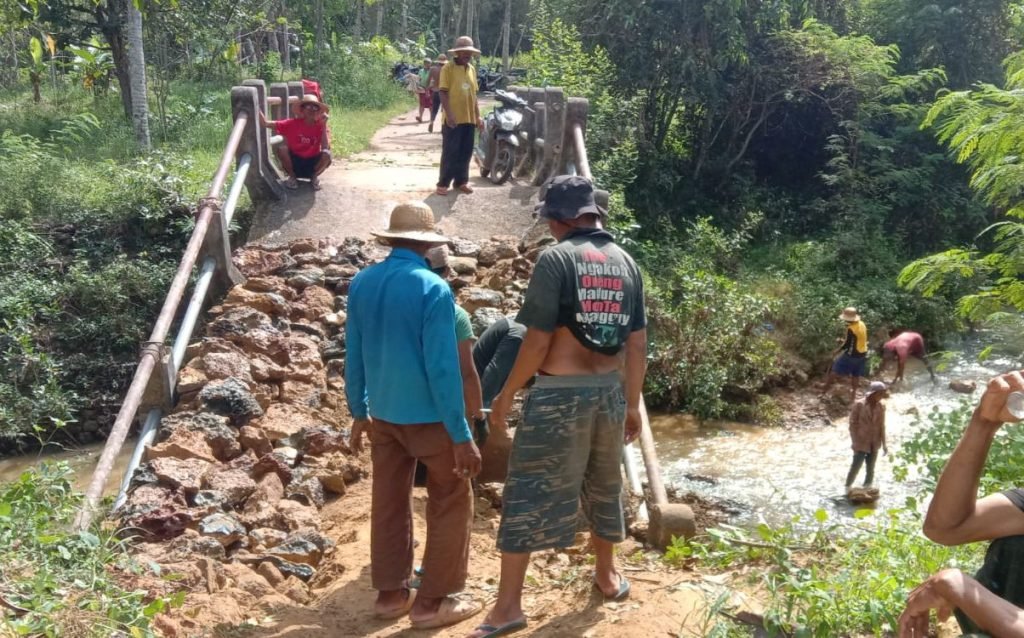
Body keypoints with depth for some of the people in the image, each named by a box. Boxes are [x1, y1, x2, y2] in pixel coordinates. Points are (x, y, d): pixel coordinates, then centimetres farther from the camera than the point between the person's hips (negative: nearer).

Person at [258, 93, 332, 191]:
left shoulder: (320, 126, -10)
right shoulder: (293, 124, -12)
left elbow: (326, 148, -25)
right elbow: (265, 123, -18)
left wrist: (324, 126, -25)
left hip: (313, 164, 0)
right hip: (294, 162, 0)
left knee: (326, 154, -31)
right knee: (281, 148, -29)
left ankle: (314, 177, 0)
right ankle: (292, 177, -3)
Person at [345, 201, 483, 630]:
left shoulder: (361, 284, -1)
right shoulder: (433, 289, -19)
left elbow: (354, 356, 5)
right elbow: (443, 368, -21)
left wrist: (359, 412, 17)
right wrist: (462, 436, -16)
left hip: (381, 413, 6)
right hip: (427, 415, -6)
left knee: (389, 502, 16)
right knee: (450, 502, 9)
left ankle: (390, 592, 27)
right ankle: (433, 601, 14)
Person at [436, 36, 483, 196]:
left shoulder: (472, 69, 13)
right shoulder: (448, 68, -7)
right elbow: (443, 93, -11)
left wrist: (478, 116, 13)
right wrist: (449, 114, -20)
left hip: (469, 119, 6)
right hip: (453, 119, -6)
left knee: (466, 152, 10)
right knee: (450, 152, -3)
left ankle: (461, 181, 20)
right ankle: (443, 183, 4)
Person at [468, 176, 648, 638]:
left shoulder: (556, 258, -11)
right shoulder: (626, 262, 6)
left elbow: (538, 342, -15)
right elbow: (637, 345, 7)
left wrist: (506, 394, -3)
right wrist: (632, 404, 16)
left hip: (560, 393, -6)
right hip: (610, 391, 6)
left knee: (527, 493, 2)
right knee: (604, 485, 23)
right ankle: (607, 574, 41)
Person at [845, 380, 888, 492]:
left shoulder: (881, 406, 0)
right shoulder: (859, 404, -13)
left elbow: (881, 426, 7)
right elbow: (853, 424, -10)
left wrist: (883, 444, 6)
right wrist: (855, 442, -14)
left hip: (874, 444, 4)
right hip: (861, 443, -4)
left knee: (870, 470, 12)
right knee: (855, 467, -1)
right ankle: (848, 489, 16)